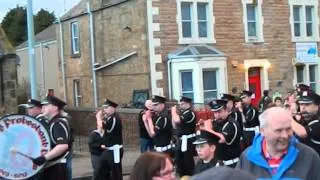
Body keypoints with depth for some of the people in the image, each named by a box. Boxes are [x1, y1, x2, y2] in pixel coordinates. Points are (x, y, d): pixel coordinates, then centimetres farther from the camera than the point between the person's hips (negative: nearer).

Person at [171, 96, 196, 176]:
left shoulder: (190, 113, -16)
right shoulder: (183, 112, 12)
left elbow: (177, 120, -29)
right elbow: (175, 124, 16)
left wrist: (174, 111, -12)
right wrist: (174, 113, 7)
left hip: (188, 140, -10)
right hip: (181, 140, 10)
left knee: (188, 161, -1)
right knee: (179, 160, 17)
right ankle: (182, 176, 30)